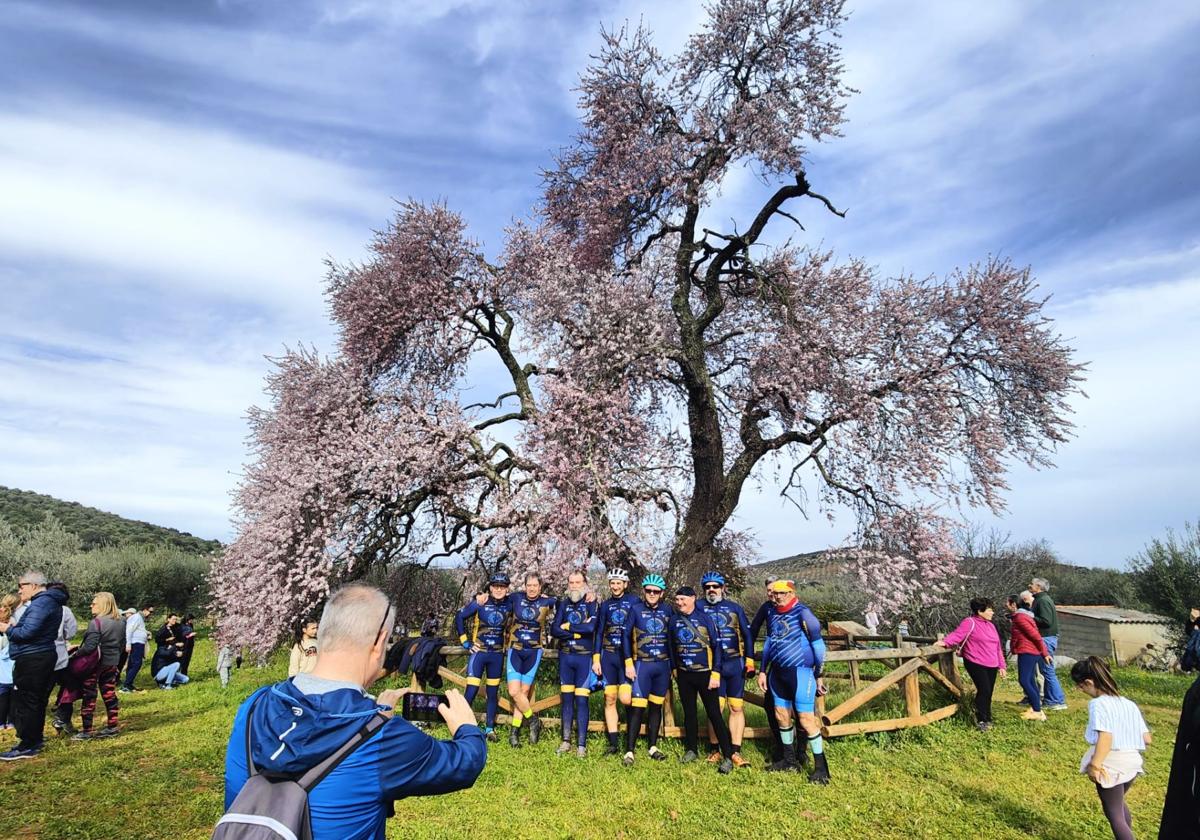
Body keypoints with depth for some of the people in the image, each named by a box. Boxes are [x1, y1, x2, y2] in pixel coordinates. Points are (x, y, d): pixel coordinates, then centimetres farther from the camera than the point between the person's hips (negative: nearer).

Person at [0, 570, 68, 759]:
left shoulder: (41, 603, -17)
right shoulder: (49, 601, 15)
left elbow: (28, 632, -22)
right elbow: (37, 629, 15)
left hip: (32, 660, -10)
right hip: (42, 656, 10)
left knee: (24, 702, -2)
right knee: (37, 700, 17)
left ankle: (28, 746, 4)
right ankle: (35, 738, 28)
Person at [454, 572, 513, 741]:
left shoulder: (509, 605, -2)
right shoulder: (480, 602, -11)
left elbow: (510, 626, 17)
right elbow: (459, 618, -4)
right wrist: (466, 642, -4)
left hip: (497, 654, 3)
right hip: (479, 652, -3)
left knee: (493, 692, 11)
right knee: (471, 691, -7)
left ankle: (489, 728, 23)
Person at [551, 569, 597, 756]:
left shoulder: (591, 603, -3)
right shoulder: (563, 604, 6)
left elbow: (592, 627, -20)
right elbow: (554, 630, -4)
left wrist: (567, 626, -10)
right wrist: (579, 631, -13)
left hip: (584, 657, -3)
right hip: (565, 656, 3)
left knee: (581, 700, -2)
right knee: (566, 698, 10)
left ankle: (581, 744, 6)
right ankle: (566, 741, 19)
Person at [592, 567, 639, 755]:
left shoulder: (634, 601, -1)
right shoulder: (605, 606, 10)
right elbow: (598, 633, 11)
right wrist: (595, 659, 5)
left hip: (628, 656, -4)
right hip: (608, 655, 4)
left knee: (625, 698, -14)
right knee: (609, 699, 3)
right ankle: (614, 744, 13)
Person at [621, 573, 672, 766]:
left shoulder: (667, 611, 4)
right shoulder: (636, 609, -4)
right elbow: (625, 635, -3)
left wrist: (673, 664, 11)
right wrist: (629, 663, -8)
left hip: (663, 665, 3)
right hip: (642, 665, -3)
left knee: (656, 707, 12)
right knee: (638, 708, -6)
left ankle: (653, 747, 24)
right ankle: (629, 751, 1)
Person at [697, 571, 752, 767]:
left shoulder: (734, 608, 8)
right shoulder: (699, 607, 3)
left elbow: (747, 634, 11)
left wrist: (749, 659, 5)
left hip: (735, 663, 2)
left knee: (737, 708, 2)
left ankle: (735, 752, 9)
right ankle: (714, 750, 12)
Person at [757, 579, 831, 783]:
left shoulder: (802, 613, -14)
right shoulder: (772, 614, 8)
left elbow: (818, 645, -10)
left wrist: (819, 676, -6)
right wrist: (763, 671, 17)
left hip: (800, 672, -7)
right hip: (778, 672, 7)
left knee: (806, 719, -5)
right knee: (781, 716, 14)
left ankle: (821, 768, 10)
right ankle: (790, 760, 31)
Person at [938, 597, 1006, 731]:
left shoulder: (991, 625, 16)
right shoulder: (970, 622, -9)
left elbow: (997, 647, 21)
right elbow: (958, 634, -20)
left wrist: (1001, 665, 19)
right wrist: (945, 642, -37)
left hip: (992, 665, 8)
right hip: (976, 664, -7)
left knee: (989, 692, 9)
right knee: (984, 690, -12)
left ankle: (987, 719, 22)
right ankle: (981, 720, 0)